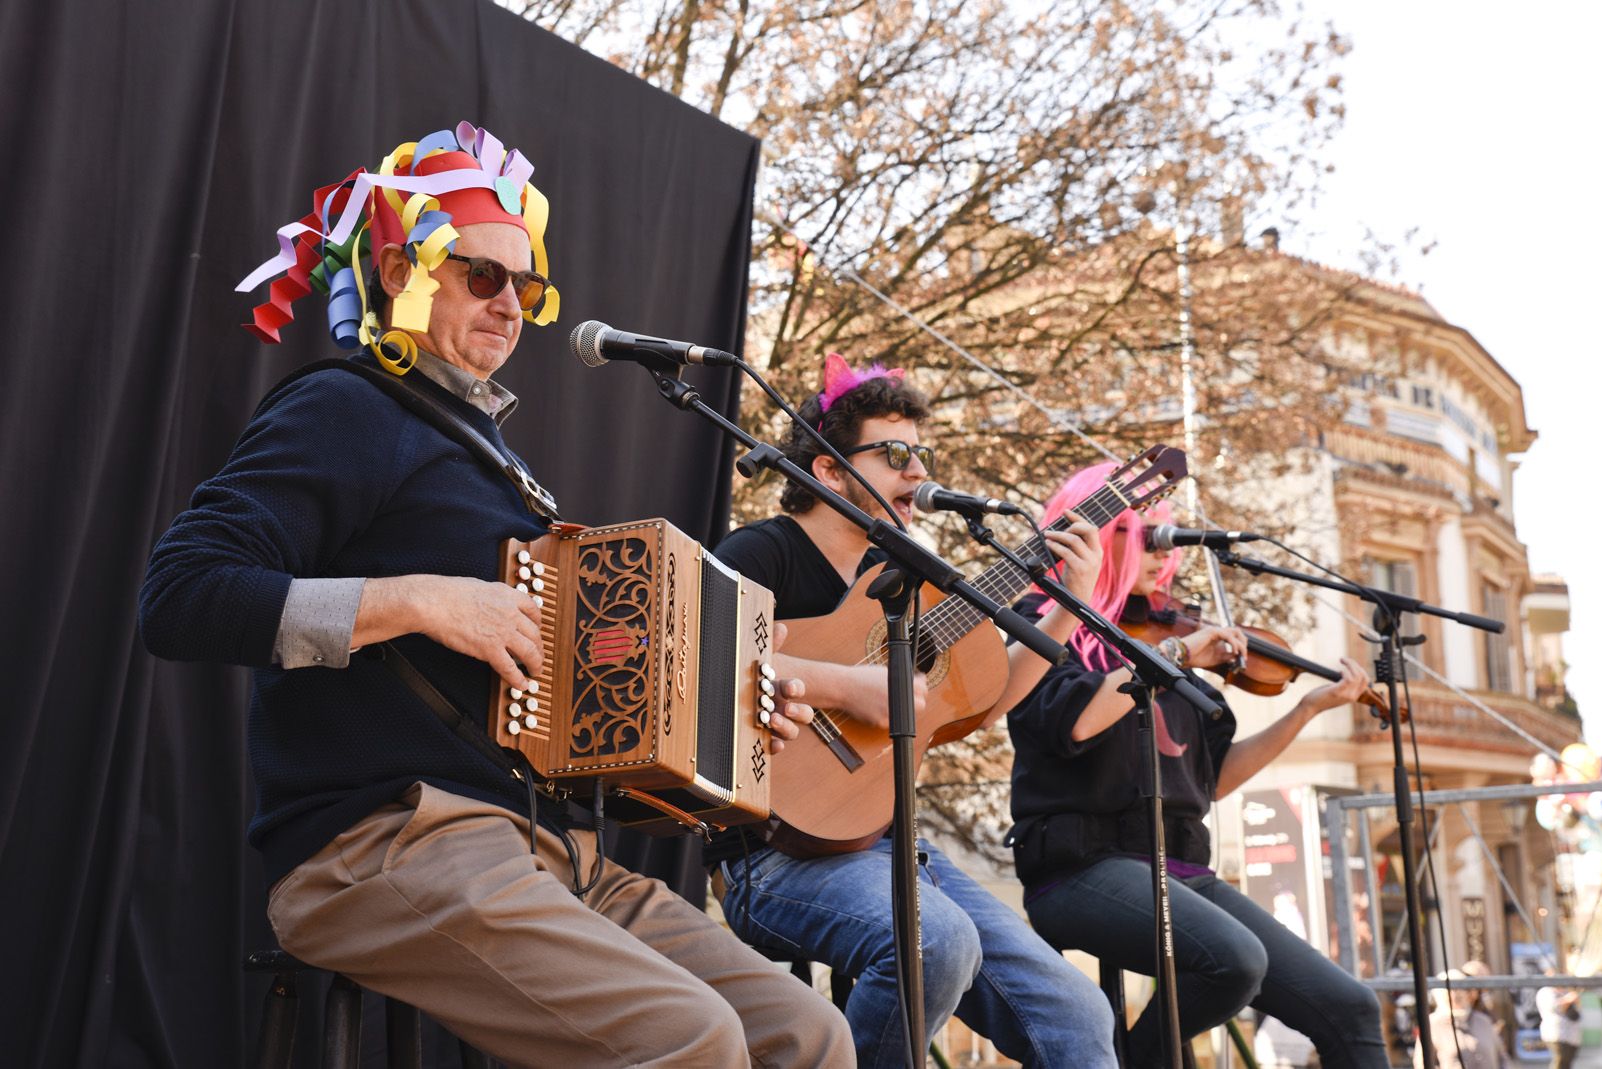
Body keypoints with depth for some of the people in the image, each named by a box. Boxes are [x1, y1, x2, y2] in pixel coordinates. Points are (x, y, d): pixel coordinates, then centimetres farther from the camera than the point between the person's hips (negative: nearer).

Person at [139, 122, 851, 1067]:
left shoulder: (486, 447, 25)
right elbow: (179, 597, -15)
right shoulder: (347, 412, -1)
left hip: (545, 847, 8)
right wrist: (418, 600, -19)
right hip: (381, 845, -8)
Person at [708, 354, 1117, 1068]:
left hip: (890, 846, 7)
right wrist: (843, 686, -24)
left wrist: (1070, 608, 10)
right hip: (783, 847, -7)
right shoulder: (763, 553, -4)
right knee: (939, 940, -36)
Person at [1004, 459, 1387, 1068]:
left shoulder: (1154, 636, 17)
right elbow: (1073, 719, -21)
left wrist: (1309, 708, 12)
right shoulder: (1045, 624, 1)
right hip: (1086, 866, -7)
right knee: (1233, 960, -33)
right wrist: (1176, 654, -15)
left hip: (1179, 871, 7)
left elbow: (1214, 775, 17)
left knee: (1348, 1011, -4)